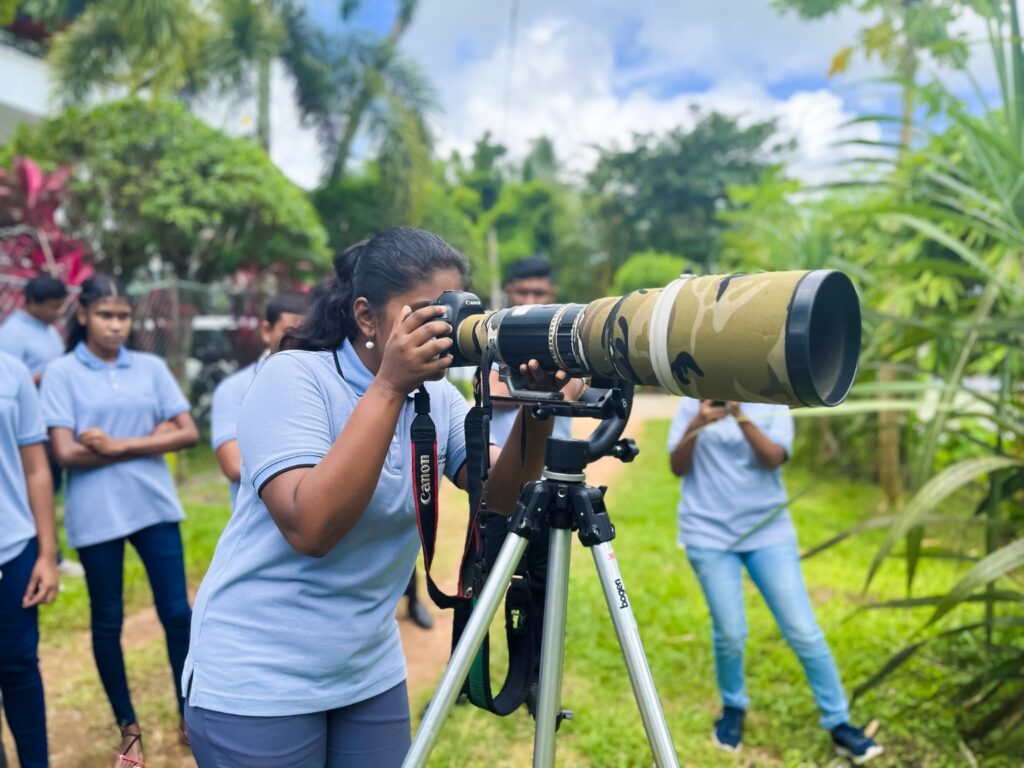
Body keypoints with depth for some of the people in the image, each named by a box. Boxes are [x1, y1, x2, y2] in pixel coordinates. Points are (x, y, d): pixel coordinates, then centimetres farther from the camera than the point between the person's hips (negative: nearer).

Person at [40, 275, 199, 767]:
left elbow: (188, 433, -1)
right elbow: (66, 453, -10)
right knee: (107, 621, 12)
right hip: (96, 515, -1)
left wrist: (121, 445, -12)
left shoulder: (151, 368, 4)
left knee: (177, 612, 4)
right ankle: (128, 727, 29)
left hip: (154, 505, 2)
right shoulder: (61, 373, -2)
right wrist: (151, 438, -9)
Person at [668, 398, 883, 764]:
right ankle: (733, 707, 26)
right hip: (709, 533, 0)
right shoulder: (693, 404, 1)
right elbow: (678, 467, -5)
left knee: (803, 631, 0)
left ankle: (838, 723, 17)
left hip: (768, 531, 1)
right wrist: (696, 425, -21)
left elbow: (774, 458, -16)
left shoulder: (773, 406, 0)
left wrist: (741, 417, -29)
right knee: (730, 632, -2)